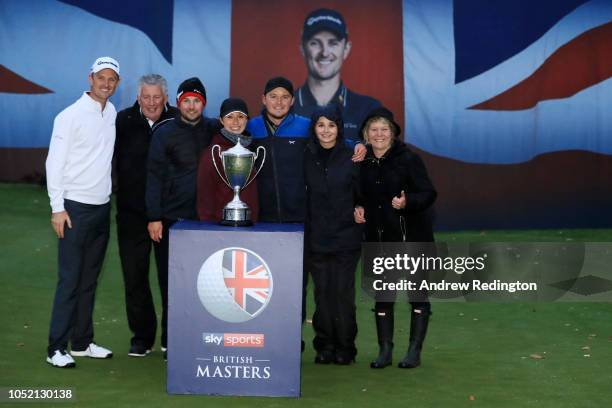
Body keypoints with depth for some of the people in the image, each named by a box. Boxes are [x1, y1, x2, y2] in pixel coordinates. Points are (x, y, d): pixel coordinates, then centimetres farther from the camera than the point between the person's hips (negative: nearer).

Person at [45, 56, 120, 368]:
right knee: (69, 279, -5)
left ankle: (82, 342, 19)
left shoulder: (112, 113, 9)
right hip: (75, 207, -6)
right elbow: (54, 163, -11)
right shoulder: (70, 116, -10)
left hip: (102, 207, 6)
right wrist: (57, 208, -15)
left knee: (89, 278, 10)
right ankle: (56, 348, 1)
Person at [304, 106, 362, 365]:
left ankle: (345, 348, 10)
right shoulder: (306, 158, 5)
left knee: (343, 292, -1)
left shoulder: (352, 158, 0)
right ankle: (325, 347, 15)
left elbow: (362, 195, 7)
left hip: (346, 238, -2)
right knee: (322, 293, 5)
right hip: (316, 238, 2)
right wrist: (304, 229, 4)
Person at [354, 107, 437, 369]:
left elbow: (429, 193, -11)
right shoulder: (362, 163, 6)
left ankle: (414, 351, 11)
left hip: (412, 237, -4)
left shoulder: (408, 159, -8)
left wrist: (407, 202, -27)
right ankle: (385, 351, 18)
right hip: (378, 239, 4)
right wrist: (358, 209, -2)